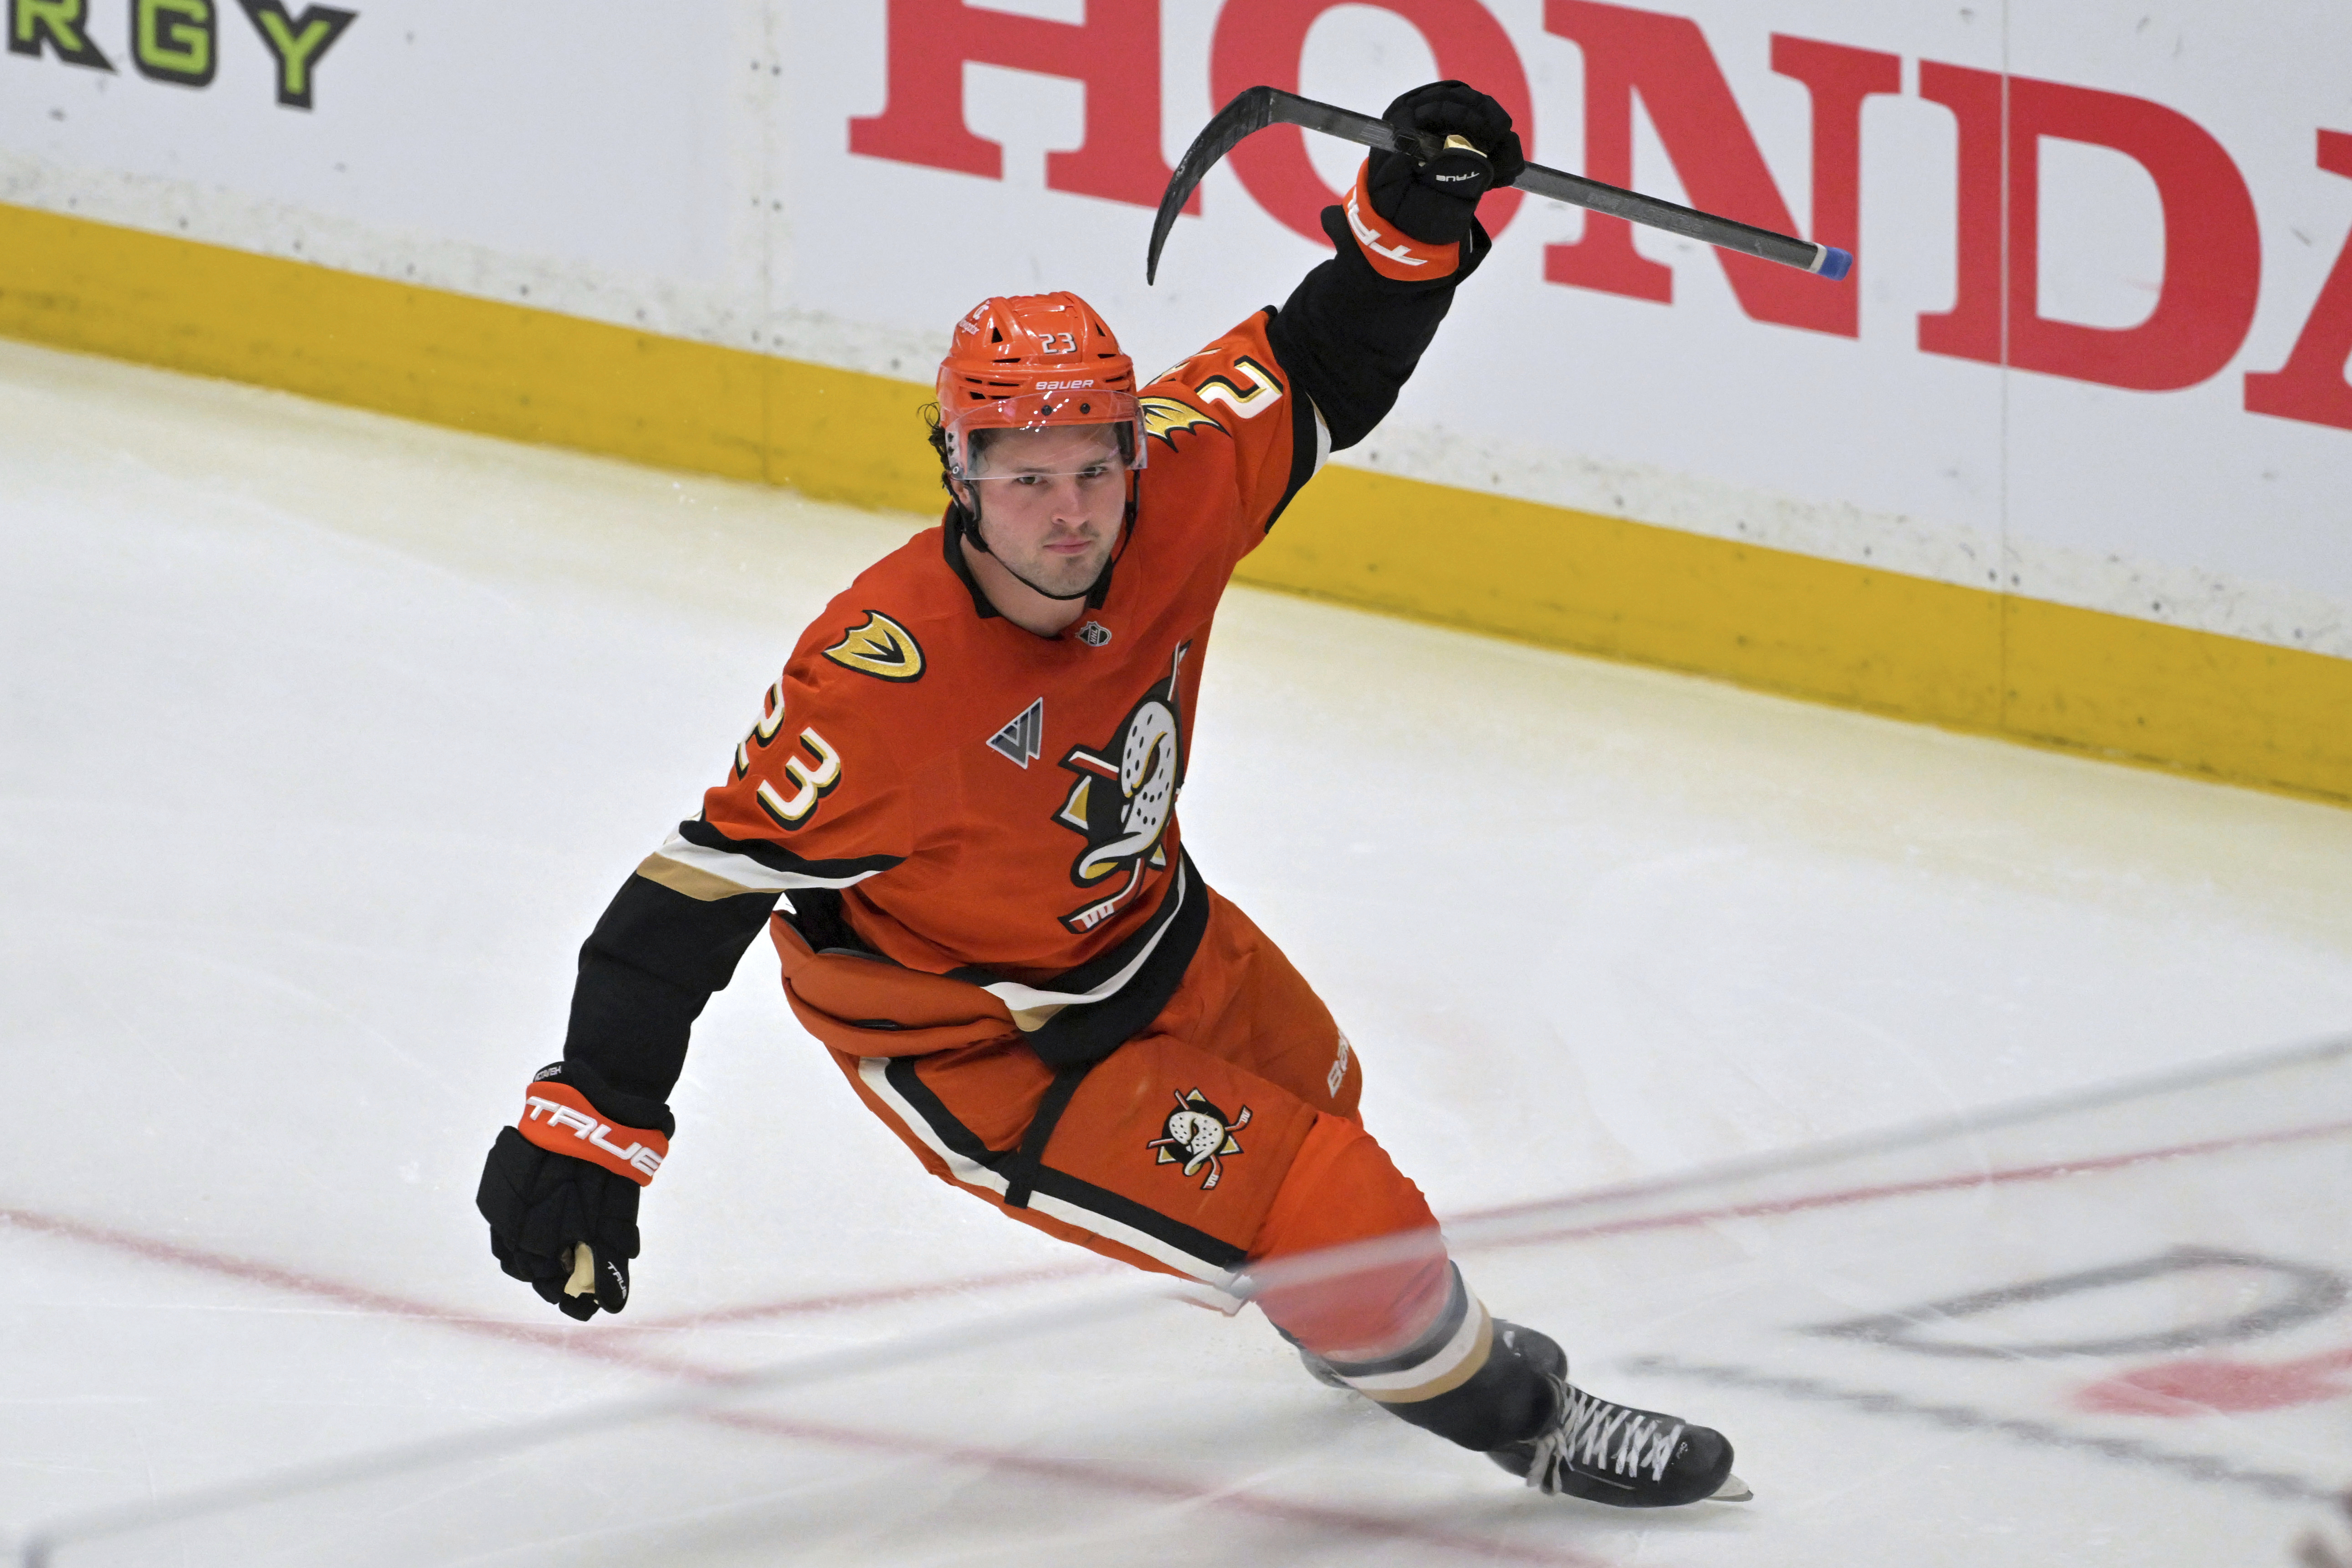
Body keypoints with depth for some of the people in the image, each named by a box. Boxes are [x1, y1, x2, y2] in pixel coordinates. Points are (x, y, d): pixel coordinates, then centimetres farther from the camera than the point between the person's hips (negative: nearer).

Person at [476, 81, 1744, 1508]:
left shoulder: (1168, 491, -22)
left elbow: (1317, 374, -7)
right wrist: (589, 1123, -36)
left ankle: (1374, 1323, 66)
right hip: (971, 1039, -8)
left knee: (1310, 1098, 32)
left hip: (1139, 918, 8)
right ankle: (1516, 1417, 14)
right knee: (1319, 1208, -12)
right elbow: (704, 884, -33)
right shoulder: (888, 683, -39)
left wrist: (1412, 218, -25)